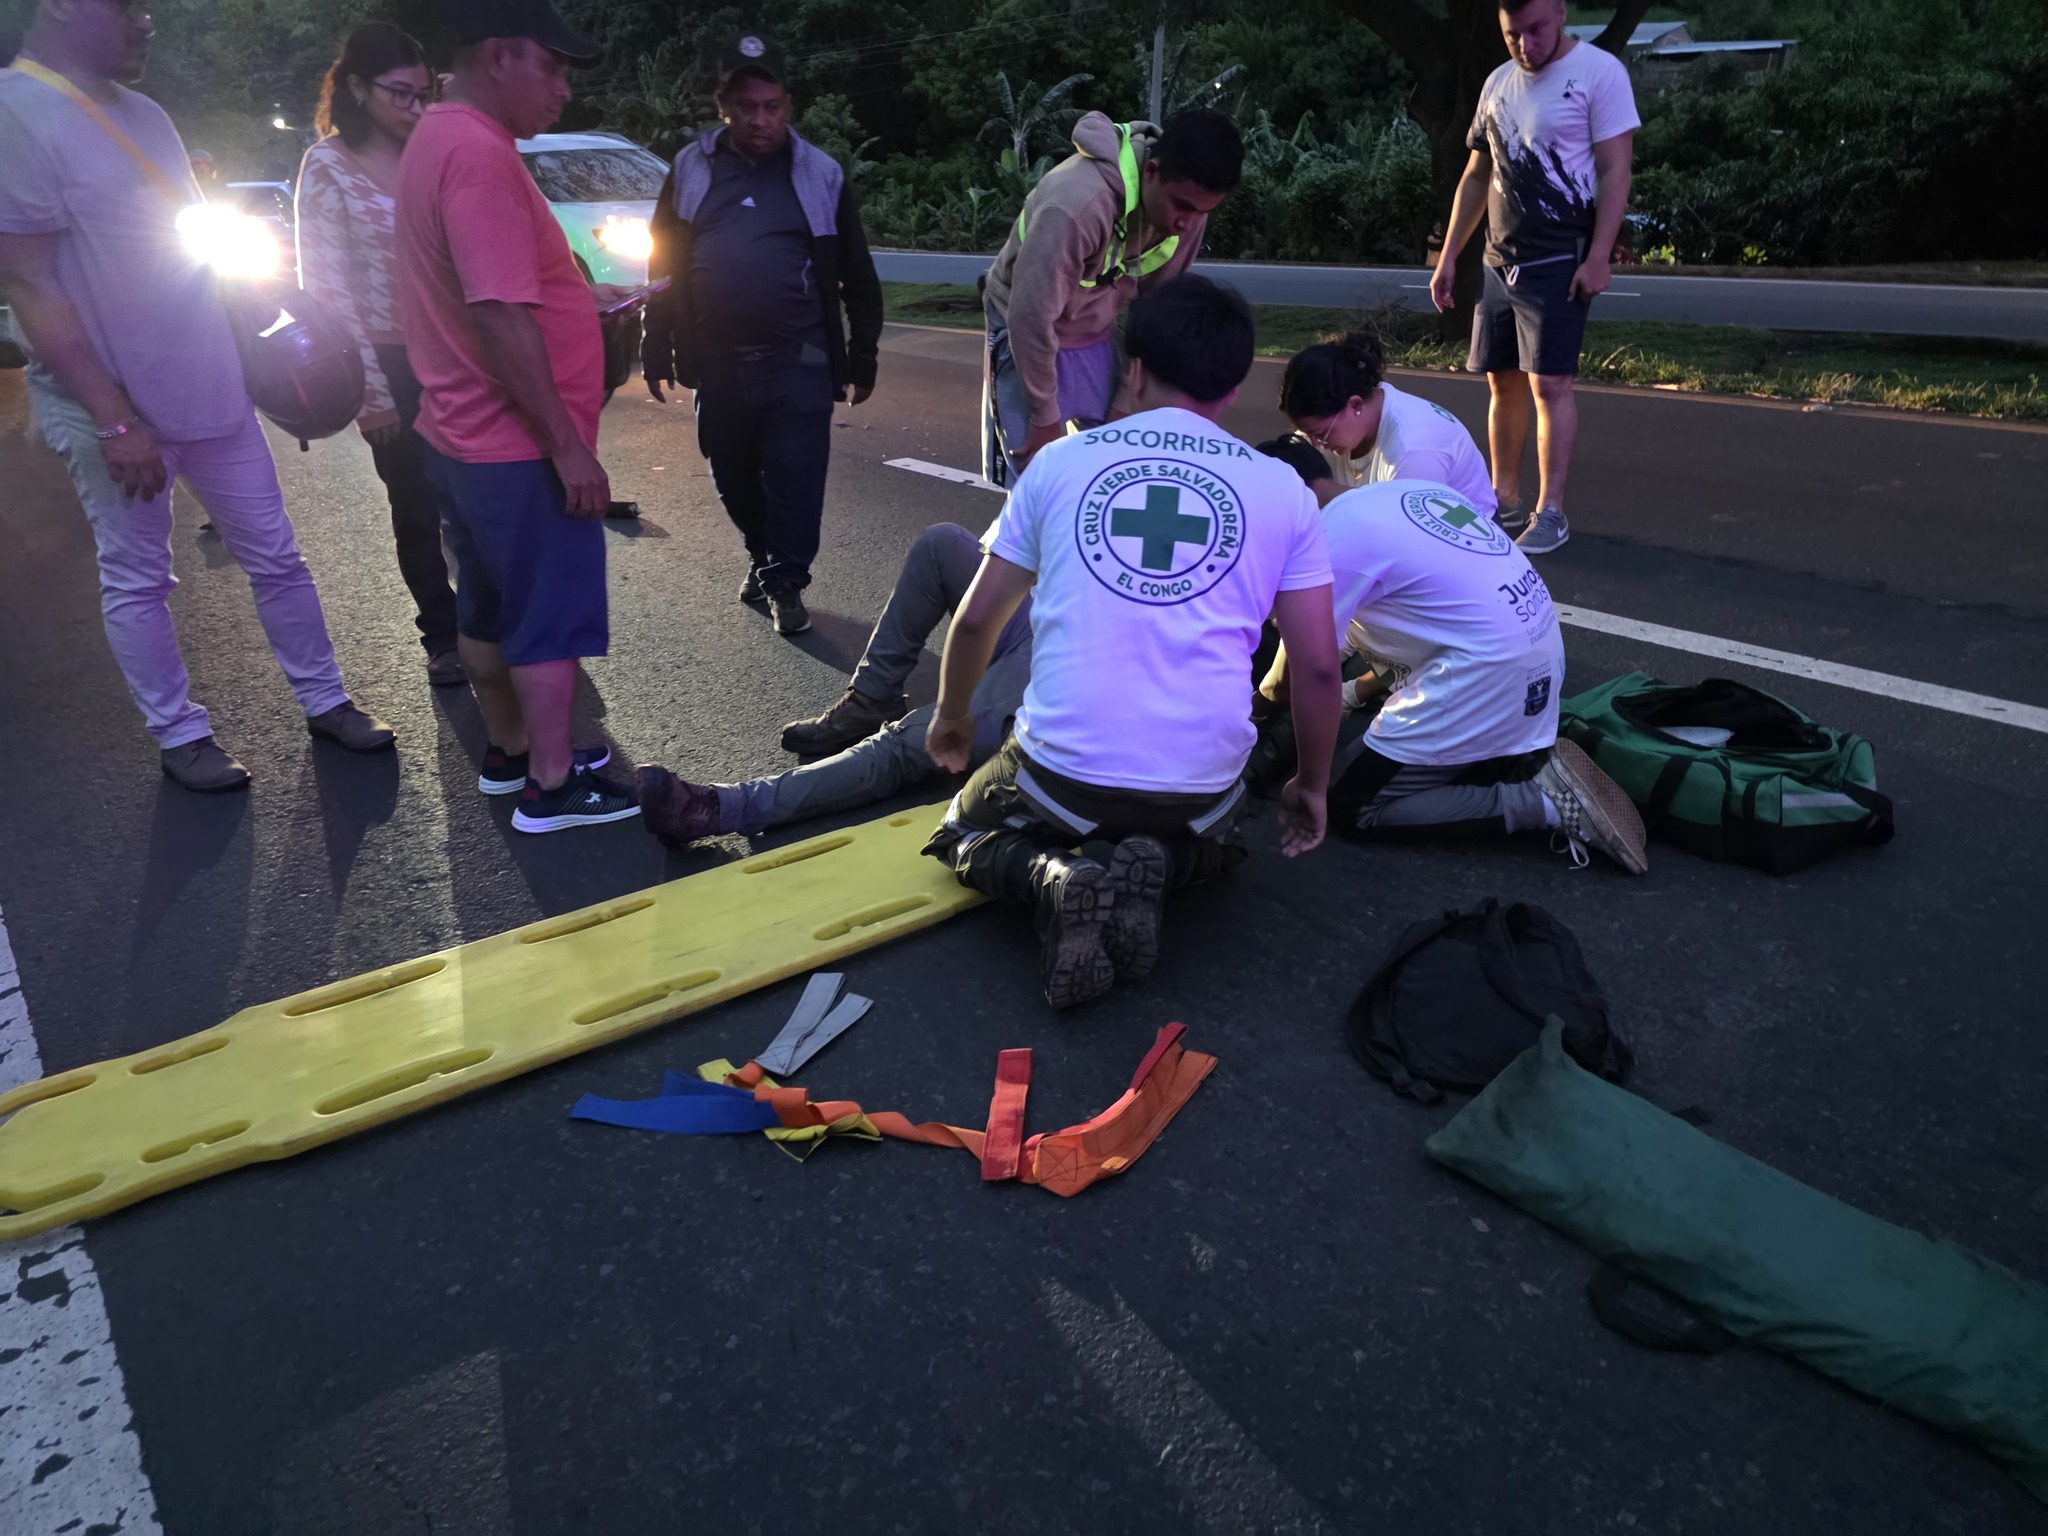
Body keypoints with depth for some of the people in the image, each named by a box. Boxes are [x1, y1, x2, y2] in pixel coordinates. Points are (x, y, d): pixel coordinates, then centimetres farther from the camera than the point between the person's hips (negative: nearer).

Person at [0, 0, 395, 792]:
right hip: (116, 407, -7)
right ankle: (179, 736, 19)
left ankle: (323, 700, 24)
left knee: (275, 555, 11)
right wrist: (115, 419, -22)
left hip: (210, 391, 7)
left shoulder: (143, 114, 10)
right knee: (136, 581, 7)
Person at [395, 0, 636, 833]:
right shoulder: (479, 152, -20)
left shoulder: (438, 138, 14)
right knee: (552, 616, 0)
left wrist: (590, 296, 20)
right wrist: (569, 446, -23)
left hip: (463, 436, 10)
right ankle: (551, 787, 9)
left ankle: (510, 750, 31)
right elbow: (502, 319, -26)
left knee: (489, 607, 17)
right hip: (519, 447, -10)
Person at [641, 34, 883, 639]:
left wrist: (862, 361, 4)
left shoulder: (821, 174, 1)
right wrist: (657, 353, 6)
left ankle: (785, 582, 13)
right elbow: (663, 267, 10)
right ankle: (763, 557, 35)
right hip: (715, 363, 3)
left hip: (798, 364, -3)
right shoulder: (691, 168, 6)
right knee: (732, 478, 13)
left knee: (795, 479, -4)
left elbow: (858, 279, 5)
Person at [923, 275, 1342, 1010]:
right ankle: (1155, 867, 0)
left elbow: (978, 618, 9)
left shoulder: (1059, 461, 3)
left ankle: (1053, 878, -5)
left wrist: (951, 716, 27)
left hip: (1065, 767, -1)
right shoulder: (1283, 490, 3)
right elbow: (1317, 666, 2)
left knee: (965, 834, 30)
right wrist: (1311, 785, 19)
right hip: (1205, 780, 2)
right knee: (1210, 839, 38)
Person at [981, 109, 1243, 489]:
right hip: (1028, 334, -6)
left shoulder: (1186, 200, -14)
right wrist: (1045, 416, -21)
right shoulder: (1076, 204, -36)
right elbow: (1031, 316, -30)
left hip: (1098, 339, 6)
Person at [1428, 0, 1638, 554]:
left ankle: (1551, 513, -4)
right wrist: (1449, 255, 13)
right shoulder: (1499, 83, 13)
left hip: (1560, 260, -6)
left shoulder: (1599, 72, -6)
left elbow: (1614, 172, -10)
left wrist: (1598, 257, -18)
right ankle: (1504, 500, 17)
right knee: (1503, 383, 8)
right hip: (1499, 261, 6)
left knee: (1550, 384, -9)